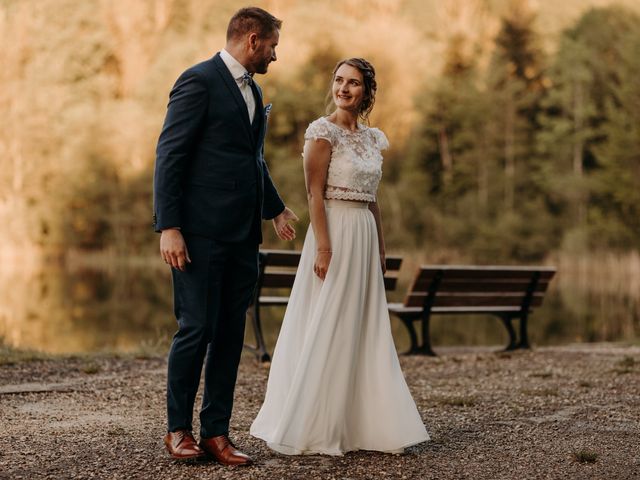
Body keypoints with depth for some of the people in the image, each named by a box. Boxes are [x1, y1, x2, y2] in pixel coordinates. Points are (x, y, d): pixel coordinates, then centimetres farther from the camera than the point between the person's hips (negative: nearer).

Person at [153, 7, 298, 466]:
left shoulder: (253, 91, 19)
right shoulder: (199, 81, -7)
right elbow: (169, 155, -12)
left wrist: (276, 209, 43)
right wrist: (168, 227, -18)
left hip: (243, 235, 8)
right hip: (201, 233, -8)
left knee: (230, 334, 6)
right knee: (197, 329, -4)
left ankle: (216, 432, 12)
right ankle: (178, 428, 11)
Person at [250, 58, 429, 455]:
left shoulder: (373, 138, 14)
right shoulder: (323, 131, -7)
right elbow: (315, 194, -13)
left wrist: (381, 249, 17)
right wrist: (323, 247, -20)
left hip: (366, 237, 7)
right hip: (334, 232, -7)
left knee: (364, 331, 9)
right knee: (328, 330, -4)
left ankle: (360, 423, 16)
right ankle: (313, 427, 5)